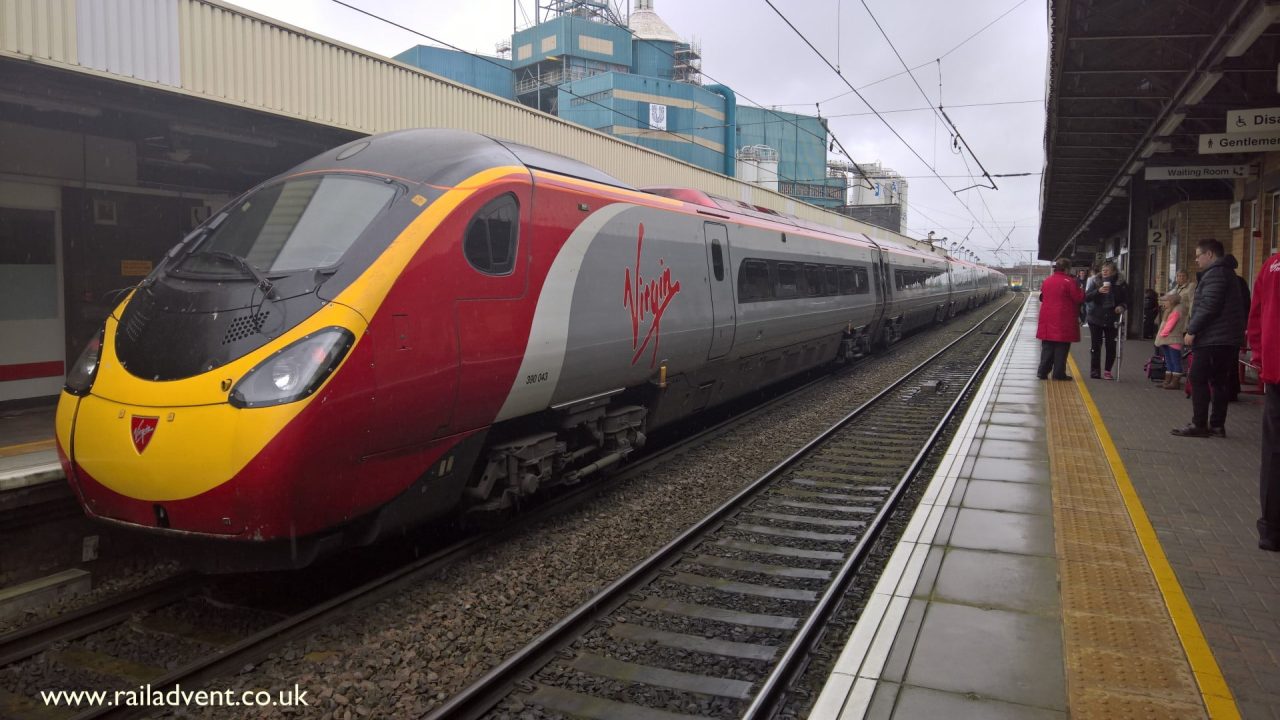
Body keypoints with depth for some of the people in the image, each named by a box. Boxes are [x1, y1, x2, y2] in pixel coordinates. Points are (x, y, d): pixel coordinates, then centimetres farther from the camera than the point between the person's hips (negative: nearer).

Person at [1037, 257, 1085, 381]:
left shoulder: (1046, 281, 7)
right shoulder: (1069, 282, -13)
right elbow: (1079, 298, -10)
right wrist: (1081, 290, 8)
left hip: (1047, 320, 6)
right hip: (1064, 321, -6)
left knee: (1047, 347, 12)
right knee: (1061, 348, 2)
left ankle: (1043, 372, 10)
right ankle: (1059, 373, 5)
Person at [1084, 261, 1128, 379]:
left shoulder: (1120, 284, 0)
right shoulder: (1095, 281, -2)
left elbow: (1126, 300, 9)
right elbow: (1086, 297, -10)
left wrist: (1121, 306, -12)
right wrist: (1098, 291, -25)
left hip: (1111, 319, 1)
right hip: (1096, 318, -1)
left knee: (1111, 346, 2)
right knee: (1095, 346, 2)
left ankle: (1108, 370, 13)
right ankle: (1095, 370, 10)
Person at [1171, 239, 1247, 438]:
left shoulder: (1214, 274, -13)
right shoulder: (1225, 273, 21)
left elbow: (1208, 307, -21)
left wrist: (1192, 330, -16)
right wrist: (1194, 327, 18)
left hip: (1213, 339, -10)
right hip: (1227, 338, 10)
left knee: (1198, 378, -7)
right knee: (1220, 382, 10)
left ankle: (1199, 424, -5)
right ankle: (1217, 424, 14)